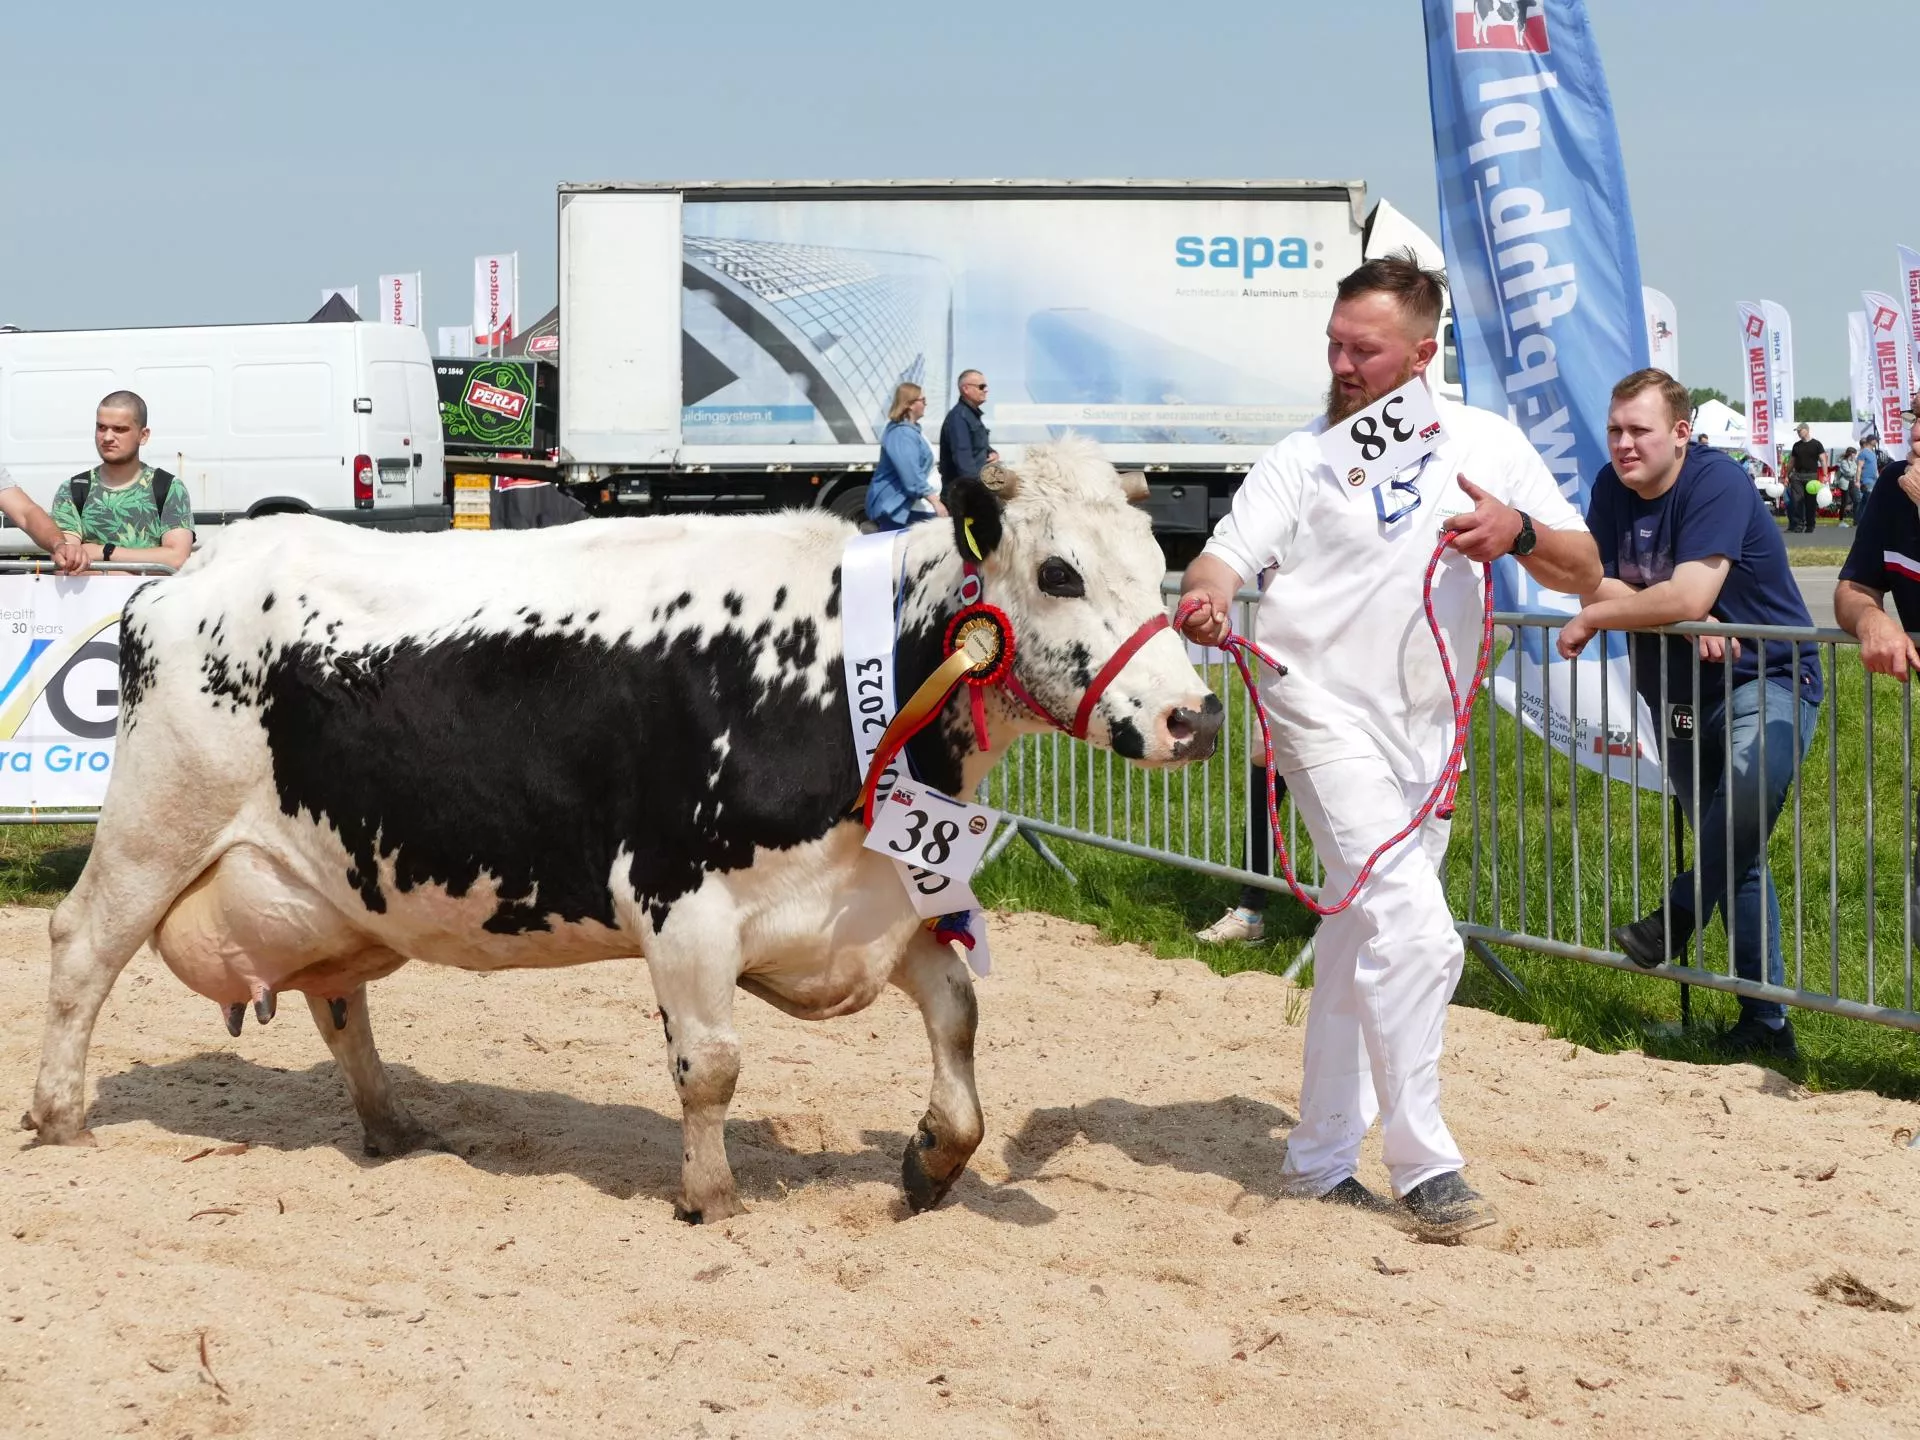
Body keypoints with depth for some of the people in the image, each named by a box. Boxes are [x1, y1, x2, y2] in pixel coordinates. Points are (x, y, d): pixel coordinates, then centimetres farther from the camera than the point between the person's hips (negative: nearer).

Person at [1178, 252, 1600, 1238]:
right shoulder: (1304, 456, -2)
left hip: (1426, 729, 5)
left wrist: (1520, 531, -16)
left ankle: (1320, 1159, 23)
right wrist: (1205, 596, -36)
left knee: (1363, 948, 12)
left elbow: (1583, 574, 4)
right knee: (1412, 931, -18)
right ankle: (1423, 1166, -10)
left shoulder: (1487, 443, 6)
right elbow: (1226, 555, -13)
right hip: (1325, 707, -4)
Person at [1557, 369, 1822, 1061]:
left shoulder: (1716, 485, -18)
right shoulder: (1611, 487, 3)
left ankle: (1677, 918, -19)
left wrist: (1594, 619, -16)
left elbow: (1687, 596, -28)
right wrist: (1685, 620, -16)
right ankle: (1766, 1019, 11)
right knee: (1734, 858, 7)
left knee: (1752, 779, -37)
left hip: (1765, 677, -6)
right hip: (1679, 695, 6)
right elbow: (1595, 588, -2)